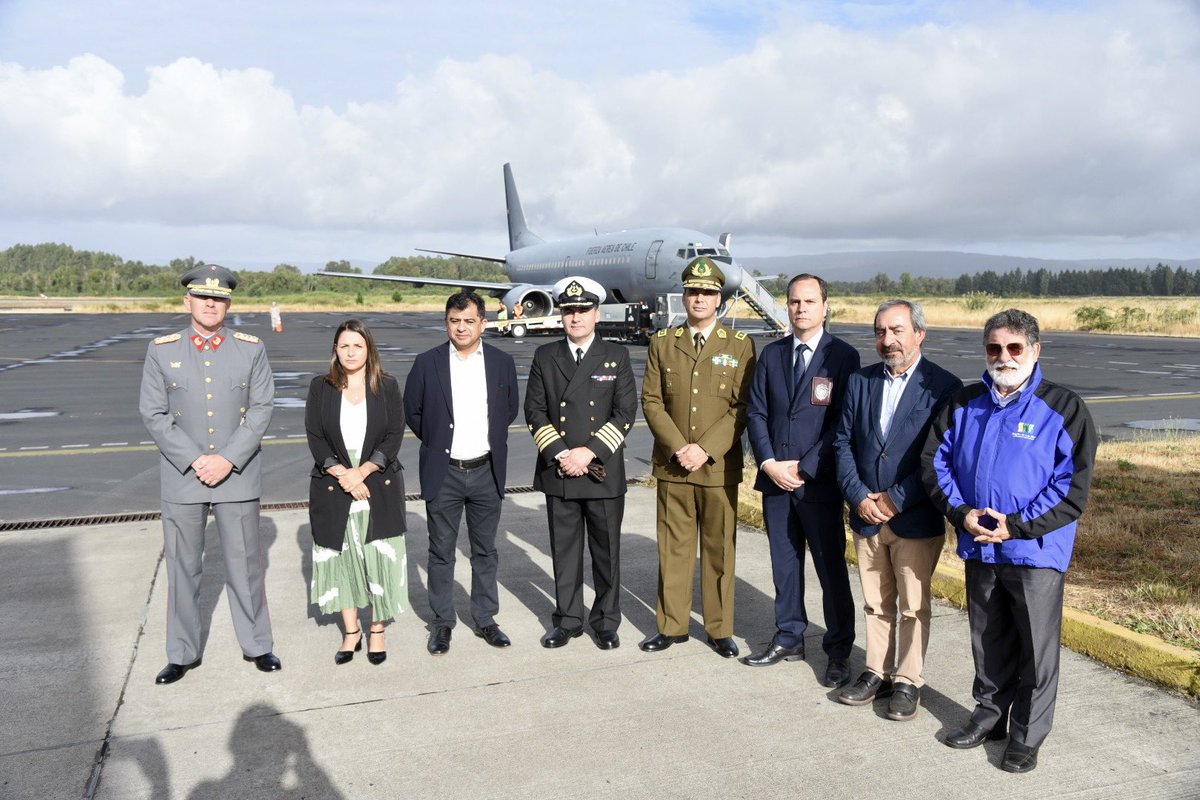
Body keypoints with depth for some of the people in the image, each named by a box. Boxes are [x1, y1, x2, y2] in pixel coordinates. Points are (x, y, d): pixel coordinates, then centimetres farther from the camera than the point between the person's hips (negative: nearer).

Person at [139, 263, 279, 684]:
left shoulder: (251, 349, 1)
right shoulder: (161, 350, 1)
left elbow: (261, 410, -3)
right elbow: (154, 415, -2)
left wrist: (227, 460, -13)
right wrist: (195, 461, -12)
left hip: (238, 476, 0)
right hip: (181, 477, 1)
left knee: (245, 564, 8)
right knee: (182, 567, 9)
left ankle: (257, 645, 23)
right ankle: (183, 654, 24)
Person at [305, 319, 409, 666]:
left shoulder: (387, 387, 2)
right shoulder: (320, 388, 4)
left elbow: (394, 437, -3)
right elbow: (315, 438, -1)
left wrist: (361, 471, -14)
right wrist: (342, 475, -13)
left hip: (380, 487, -1)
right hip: (333, 490, 1)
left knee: (380, 558, 0)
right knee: (341, 557, 7)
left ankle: (377, 629, 15)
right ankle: (351, 630, 21)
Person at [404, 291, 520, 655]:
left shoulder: (502, 362, 0)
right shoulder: (427, 363, -5)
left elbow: (510, 409, 13)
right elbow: (412, 411, 6)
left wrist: (490, 441, 8)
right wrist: (437, 443, 5)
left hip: (486, 472, 2)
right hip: (443, 474, -1)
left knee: (485, 551, 12)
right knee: (441, 552, 8)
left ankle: (485, 619, 26)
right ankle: (442, 622, 22)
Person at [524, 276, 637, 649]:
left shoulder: (616, 356, 2)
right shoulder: (545, 356, 6)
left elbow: (625, 413, -4)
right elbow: (534, 411, 2)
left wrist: (589, 452, -14)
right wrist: (560, 455, -10)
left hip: (604, 473, -1)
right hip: (557, 473, 2)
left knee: (606, 550, 7)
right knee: (564, 551, 10)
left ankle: (606, 622, 22)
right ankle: (567, 619, 24)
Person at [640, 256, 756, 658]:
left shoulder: (740, 345, 1)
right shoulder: (662, 343, 6)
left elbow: (743, 407, -4)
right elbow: (651, 400, 2)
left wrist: (706, 449, -14)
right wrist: (678, 447, -11)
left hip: (719, 467, -1)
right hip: (671, 466, 2)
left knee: (720, 550, 7)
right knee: (673, 548, 9)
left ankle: (720, 629, 21)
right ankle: (672, 625, 22)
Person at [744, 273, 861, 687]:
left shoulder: (843, 356, -5)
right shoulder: (771, 354, 9)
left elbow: (844, 423, -9)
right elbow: (756, 413, 7)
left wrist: (805, 468, -13)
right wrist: (770, 463, -7)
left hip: (819, 482, -4)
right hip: (775, 480, 4)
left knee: (831, 568, 4)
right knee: (784, 563, 14)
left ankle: (838, 652, 17)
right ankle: (789, 638, 29)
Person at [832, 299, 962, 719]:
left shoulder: (943, 387, -8)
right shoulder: (860, 381, 5)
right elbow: (843, 442, 5)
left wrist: (895, 500, -15)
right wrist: (858, 497, -8)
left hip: (916, 521, -4)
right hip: (867, 515, 4)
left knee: (913, 606, 8)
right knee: (876, 603, 15)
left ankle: (908, 682, 23)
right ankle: (877, 673, 29)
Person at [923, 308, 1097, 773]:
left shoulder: (1063, 408, -7)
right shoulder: (964, 406, 6)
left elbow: (1074, 486, -11)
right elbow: (935, 461, 7)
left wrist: (1017, 525, -17)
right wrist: (960, 512, -8)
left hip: (1037, 549, -4)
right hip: (978, 547, 4)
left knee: (1037, 646, 6)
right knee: (988, 640, 18)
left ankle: (1028, 734, 23)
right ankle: (990, 714, 36)